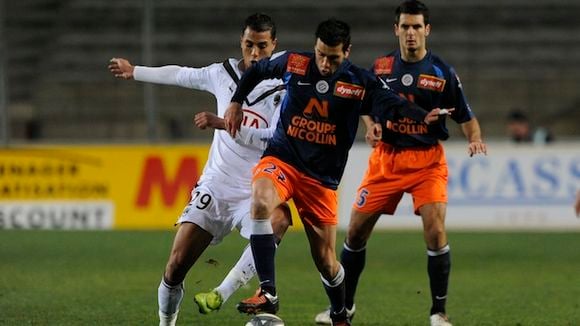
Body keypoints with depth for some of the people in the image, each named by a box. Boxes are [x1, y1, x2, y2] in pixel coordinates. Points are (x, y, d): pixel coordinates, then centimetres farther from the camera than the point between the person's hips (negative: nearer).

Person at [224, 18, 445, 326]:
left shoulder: (359, 82, -7)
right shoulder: (293, 63, -3)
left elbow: (393, 101, -22)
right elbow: (256, 71, 16)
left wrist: (423, 116, -41)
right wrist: (236, 103, 9)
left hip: (322, 178, 0)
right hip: (281, 160, 0)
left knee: (326, 261, 4)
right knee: (260, 202, -34)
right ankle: (267, 293, -29)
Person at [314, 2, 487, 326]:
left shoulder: (443, 73, -7)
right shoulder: (382, 67, 2)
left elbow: (466, 117, -2)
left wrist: (475, 138, -22)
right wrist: (371, 126, -3)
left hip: (427, 161, -3)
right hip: (386, 158, 3)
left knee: (435, 231, -19)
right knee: (356, 231, 3)